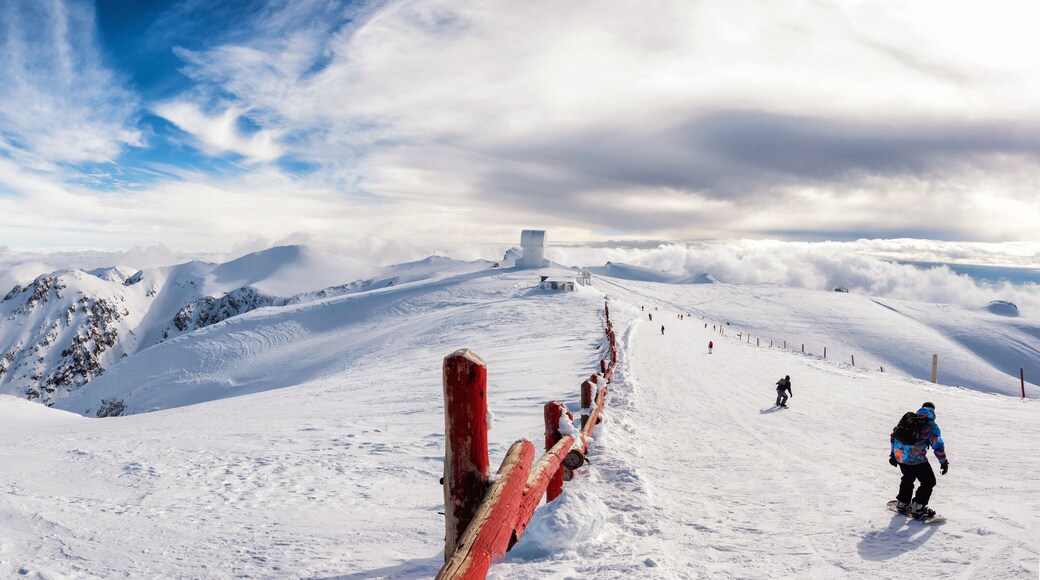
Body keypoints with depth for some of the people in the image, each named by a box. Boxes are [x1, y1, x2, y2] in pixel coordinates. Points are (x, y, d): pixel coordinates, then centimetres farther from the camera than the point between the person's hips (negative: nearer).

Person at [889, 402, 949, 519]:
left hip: (899, 455, 6)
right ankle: (917, 509, 10)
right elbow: (938, 446, -2)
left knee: (908, 478, 29)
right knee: (929, 481, 11)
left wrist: (893, 454, 27)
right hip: (915, 458, -6)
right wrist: (944, 462, 11)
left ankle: (902, 504, 34)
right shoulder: (931, 426, -3)